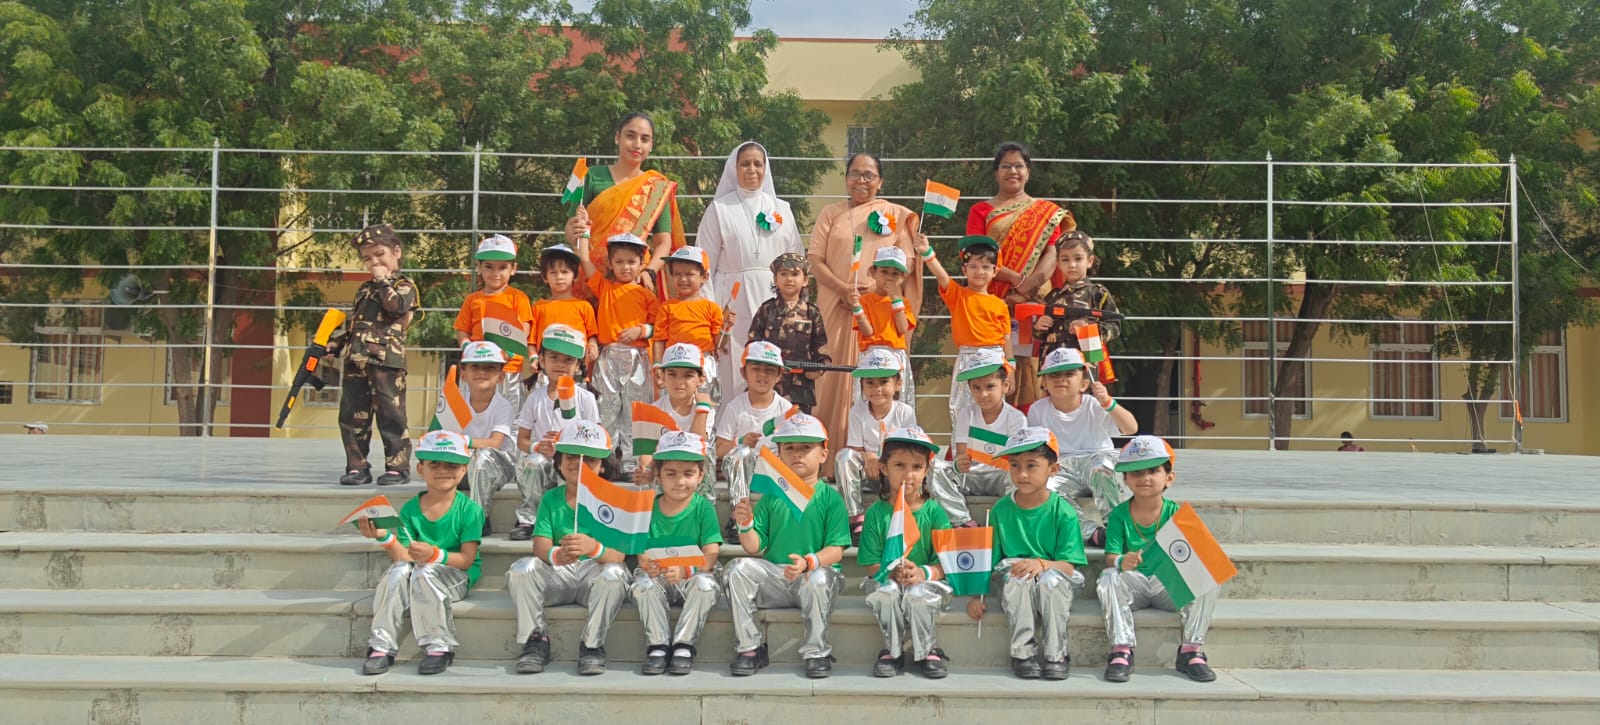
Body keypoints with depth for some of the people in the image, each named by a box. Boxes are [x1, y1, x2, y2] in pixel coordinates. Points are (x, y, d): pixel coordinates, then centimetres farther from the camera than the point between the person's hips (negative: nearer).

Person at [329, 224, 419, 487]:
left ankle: (397, 466, 1)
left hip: (387, 360, -7)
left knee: (390, 415, -6)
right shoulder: (364, 290, 23)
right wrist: (333, 346, 17)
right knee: (352, 415, 6)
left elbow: (396, 305, -19)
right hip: (356, 360, 7)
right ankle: (357, 466, 13)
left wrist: (383, 280, -7)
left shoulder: (405, 286, 3)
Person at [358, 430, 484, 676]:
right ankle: (382, 647, -25)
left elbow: (466, 560, -12)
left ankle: (439, 647, -24)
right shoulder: (410, 509, 3)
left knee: (424, 571, -33)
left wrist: (434, 555, -29)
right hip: (418, 572, 4)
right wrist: (385, 538, -22)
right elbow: (404, 557, -4)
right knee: (399, 570, -28)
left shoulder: (469, 509, -6)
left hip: (455, 577, -3)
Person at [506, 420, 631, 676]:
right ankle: (536, 640, -10)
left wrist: (593, 547, -39)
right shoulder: (551, 499, 6)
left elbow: (618, 554, -14)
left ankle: (592, 644, -16)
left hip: (594, 574, -2)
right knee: (522, 567, -23)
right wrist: (556, 555, -35)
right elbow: (540, 546, -8)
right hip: (558, 577, 2)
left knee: (614, 574, -34)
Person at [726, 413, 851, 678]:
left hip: (817, 572, -3)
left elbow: (836, 550, -8)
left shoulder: (830, 498, 1)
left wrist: (808, 562, -27)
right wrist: (746, 524, -15)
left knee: (817, 580, -37)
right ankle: (749, 648, -11)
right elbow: (755, 548, 5)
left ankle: (817, 652, -15)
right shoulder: (771, 497, 10)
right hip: (774, 575, 3)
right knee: (739, 568, -22)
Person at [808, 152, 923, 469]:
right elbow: (815, 259, 5)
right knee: (835, 377, -4)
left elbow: (907, 260, 3)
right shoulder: (831, 214, 14)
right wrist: (844, 289, -11)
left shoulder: (895, 214, 12)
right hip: (837, 307, 1)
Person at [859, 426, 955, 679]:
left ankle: (927, 651, -7)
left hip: (927, 582, -1)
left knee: (918, 594, -33)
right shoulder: (876, 513, 1)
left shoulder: (934, 512, -1)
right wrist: (893, 572, -23)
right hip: (888, 580, 1)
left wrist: (923, 572, -27)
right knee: (885, 592, -32)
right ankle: (892, 651, -9)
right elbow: (871, 565, -3)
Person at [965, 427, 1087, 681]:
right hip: (1015, 587, 2)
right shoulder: (1001, 510, 4)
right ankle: (1023, 652, -24)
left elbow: (1068, 565, -10)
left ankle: (1055, 655, -24)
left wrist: (1041, 564, -30)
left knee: (1050, 580, -36)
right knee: (1018, 578, -33)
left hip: (1055, 577, -1)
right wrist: (977, 595, -5)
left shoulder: (1063, 512, -4)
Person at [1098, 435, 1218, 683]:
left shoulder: (1175, 513, 1)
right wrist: (1121, 562, -33)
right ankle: (1121, 650, -28)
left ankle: (1191, 650, -18)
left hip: (1168, 586, 1)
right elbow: (1110, 558, -9)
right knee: (1109, 578, -31)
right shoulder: (1119, 515, 0)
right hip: (1134, 583, -1)